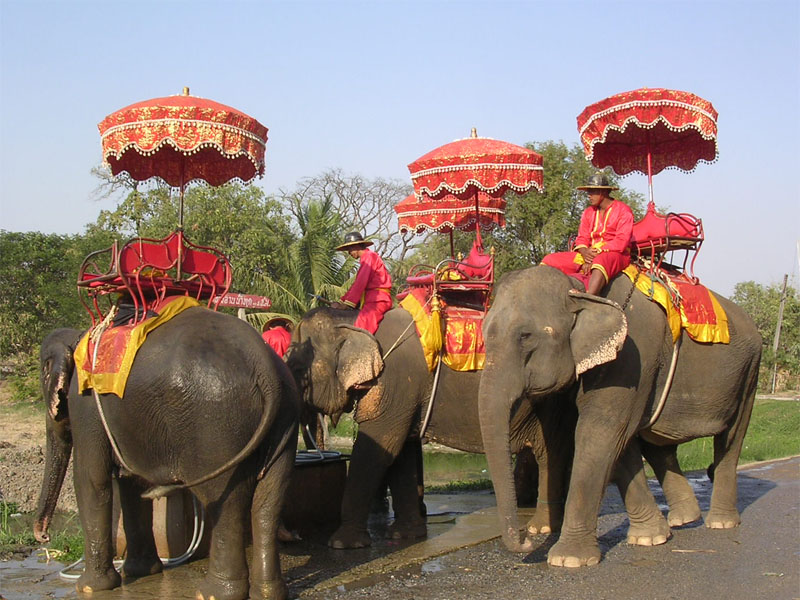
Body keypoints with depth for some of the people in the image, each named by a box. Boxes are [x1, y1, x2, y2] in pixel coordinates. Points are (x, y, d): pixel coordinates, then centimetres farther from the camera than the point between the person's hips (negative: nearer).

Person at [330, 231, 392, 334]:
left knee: (360, 327, -25)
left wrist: (347, 303, -12)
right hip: (371, 300, 11)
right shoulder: (365, 260, 24)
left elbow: (361, 283, -14)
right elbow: (357, 284, 21)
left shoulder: (369, 256, -6)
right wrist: (341, 302, 13)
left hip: (378, 300, -11)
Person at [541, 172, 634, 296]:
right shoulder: (588, 212, 18)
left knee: (601, 262, -45)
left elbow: (621, 242, -13)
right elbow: (582, 239, 11)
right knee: (549, 261, -6)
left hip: (615, 254, -7)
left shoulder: (623, 210, -2)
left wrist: (598, 252, -20)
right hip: (590, 255, 7)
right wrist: (585, 252, -13)